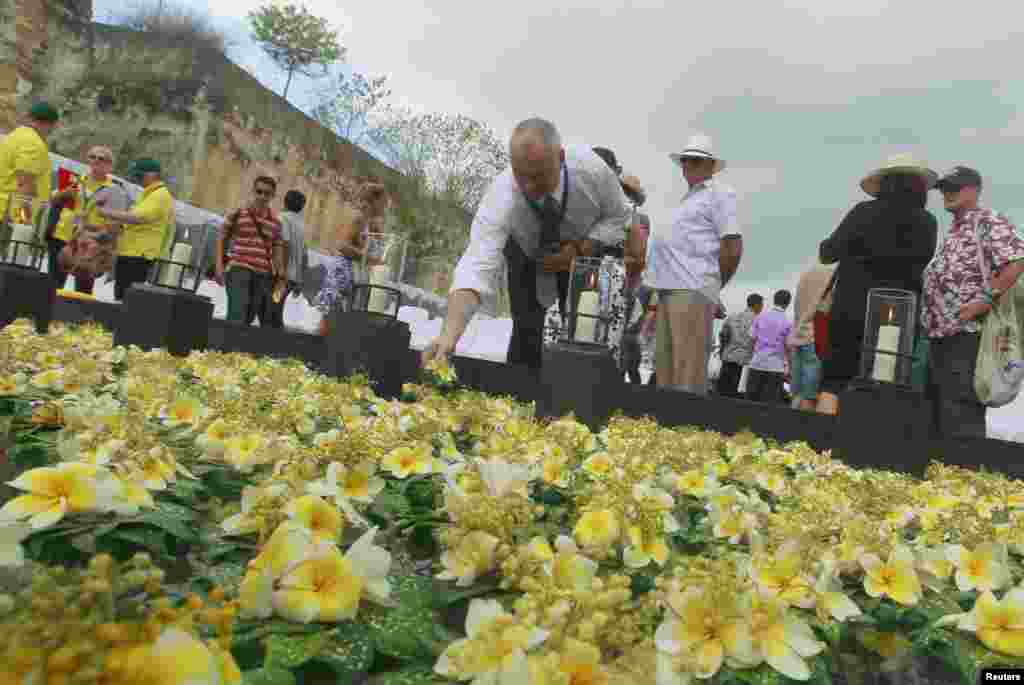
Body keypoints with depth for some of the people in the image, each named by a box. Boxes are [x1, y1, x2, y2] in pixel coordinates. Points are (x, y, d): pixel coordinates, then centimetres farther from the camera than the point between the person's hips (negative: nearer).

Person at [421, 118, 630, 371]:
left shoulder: (593, 169, -33)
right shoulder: (501, 196, -38)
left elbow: (618, 217, -14)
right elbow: (478, 266, -48)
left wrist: (579, 251, -30)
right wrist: (448, 336, -61)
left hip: (587, 252, 1)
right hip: (528, 258, -1)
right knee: (527, 331, -11)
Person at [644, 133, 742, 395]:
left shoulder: (719, 194, 2)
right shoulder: (689, 198, 27)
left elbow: (733, 248, -6)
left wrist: (712, 285, 2)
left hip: (692, 290, -9)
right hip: (670, 289, 9)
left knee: (688, 371, -11)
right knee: (665, 367, 10)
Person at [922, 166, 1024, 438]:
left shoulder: (989, 222, -3)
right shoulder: (952, 233, 24)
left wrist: (986, 300, -20)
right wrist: (926, 317, 17)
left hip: (966, 334, -9)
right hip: (939, 335, 9)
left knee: (961, 422, -11)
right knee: (938, 413, 13)